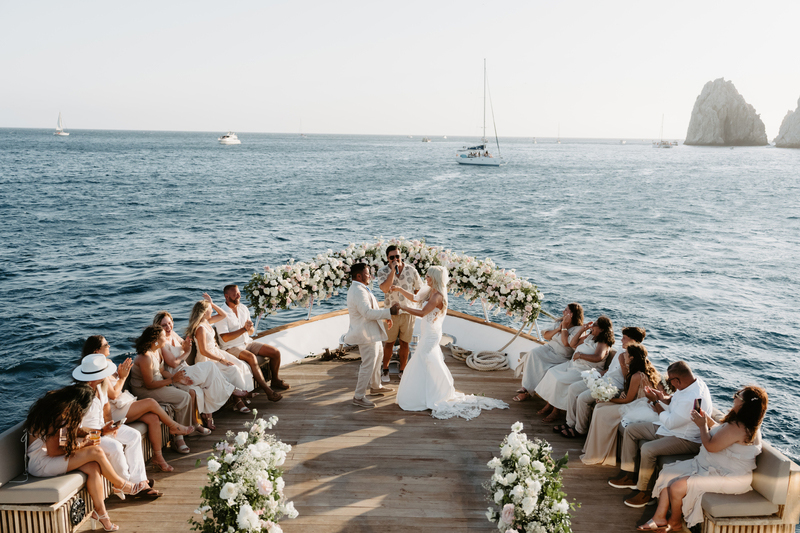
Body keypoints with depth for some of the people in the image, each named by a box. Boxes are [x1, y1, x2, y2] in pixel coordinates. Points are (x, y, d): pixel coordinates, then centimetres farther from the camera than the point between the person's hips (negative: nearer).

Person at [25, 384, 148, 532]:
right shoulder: (57, 414, -25)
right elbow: (53, 452, -21)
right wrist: (78, 446, -9)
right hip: (40, 464, -9)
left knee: (93, 467, -13)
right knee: (96, 452, -19)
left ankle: (100, 511, -8)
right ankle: (120, 485, 2)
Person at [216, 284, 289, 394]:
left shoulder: (243, 308, 9)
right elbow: (225, 338, -20)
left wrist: (250, 328, -10)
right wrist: (244, 329, -22)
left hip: (248, 342, 7)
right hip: (232, 347, -7)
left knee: (276, 352, -6)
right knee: (251, 357, -37)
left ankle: (275, 380, 16)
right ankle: (267, 390, -31)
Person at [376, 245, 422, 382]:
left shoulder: (411, 270, -3)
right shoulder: (383, 272, -7)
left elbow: (419, 289, 7)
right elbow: (385, 288, -25)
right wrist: (393, 270, -25)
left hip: (408, 312, 1)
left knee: (405, 343, 9)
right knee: (389, 342, 6)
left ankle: (402, 371, 23)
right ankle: (385, 371, 21)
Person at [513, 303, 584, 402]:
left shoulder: (578, 329, -9)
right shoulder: (558, 322, 13)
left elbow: (566, 343, -23)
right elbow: (545, 336, 9)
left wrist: (564, 327, -13)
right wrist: (558, 329, -6)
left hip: (561, 357, -6)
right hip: (548, 348, 6)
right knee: (532, 353, -24)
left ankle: (528, 391, -16)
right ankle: (526, 386, -26)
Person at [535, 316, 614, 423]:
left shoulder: (603, 343, -14)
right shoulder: (590, 336, 13)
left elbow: (598, 357, -34)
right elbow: (572, 344, 19)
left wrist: (580, 355, -25)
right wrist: (581, 331, 8)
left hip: (584, 370, -9)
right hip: (573, 364, 9)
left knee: (560, 380, -23)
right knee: (552, 372, -6)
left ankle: (557, 410, -8)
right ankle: (549, 403, 0)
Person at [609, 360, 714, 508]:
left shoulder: (693, 398, -32)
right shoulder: (692, 383, -2)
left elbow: (670, 422, -26)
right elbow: (674, 401, 15)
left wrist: (658, 406, -12)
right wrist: (662, 398, -4)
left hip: (686, 439, -11)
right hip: (667, 429, 11)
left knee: (648, 449, -32)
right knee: (630, 430, 8)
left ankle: (643, 491, -11)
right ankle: (628, 475, 14)